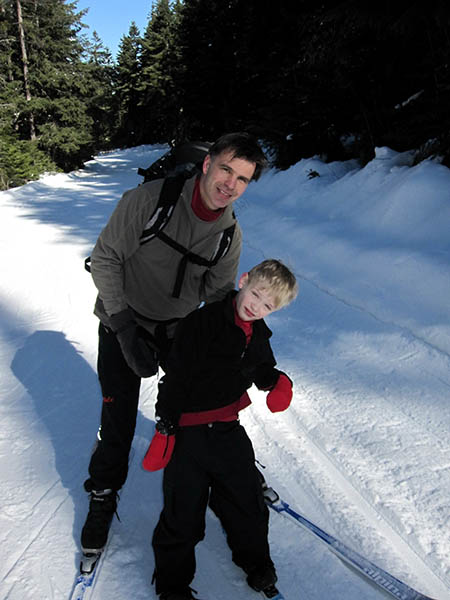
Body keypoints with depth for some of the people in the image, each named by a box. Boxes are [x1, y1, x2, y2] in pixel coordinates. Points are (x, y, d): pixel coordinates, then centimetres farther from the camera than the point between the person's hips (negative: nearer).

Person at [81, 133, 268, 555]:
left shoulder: (230, 233, -9)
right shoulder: (149, 199, -23)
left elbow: (217, 294, 1)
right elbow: (105, 258, -18)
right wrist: (125, 326, -22)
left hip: (180, 328, 3)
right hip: (124, 323, -3)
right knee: (118, 423, 0)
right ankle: (103, 497, 27)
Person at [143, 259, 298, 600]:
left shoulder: (258, 335, 2)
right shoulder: (203, 322, -19)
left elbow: (263, 367, 19)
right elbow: (177, 376, -18)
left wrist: (278, 382, -4)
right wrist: (165, 427, -18)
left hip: (228, 430, 6)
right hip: (187, 431, -6)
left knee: (245, 497, 19)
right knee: (183, 511, 6)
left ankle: (254, 558, 45)